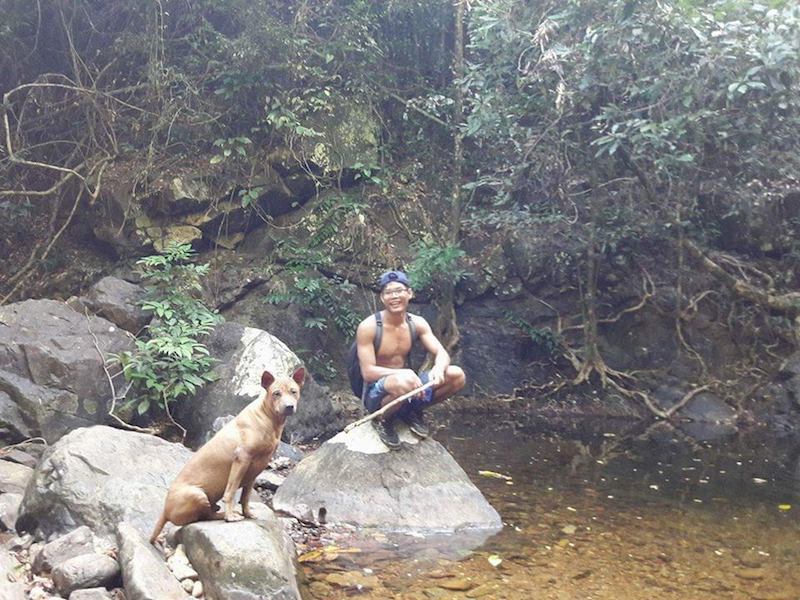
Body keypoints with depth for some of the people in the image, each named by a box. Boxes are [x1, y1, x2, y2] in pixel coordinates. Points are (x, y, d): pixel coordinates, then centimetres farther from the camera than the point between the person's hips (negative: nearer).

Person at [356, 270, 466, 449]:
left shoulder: (417, 323, 0)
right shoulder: (368, 327, -16)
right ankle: (383, 421, -7)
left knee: (457, 375, -12)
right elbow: (368, 372, -20)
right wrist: (402, 373, -33)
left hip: (407, 382, 6)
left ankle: (412, 412, 7)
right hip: (377, 393, -5)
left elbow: (442, 353, -4)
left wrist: (439, 367, -29)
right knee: (402, 383, -41)